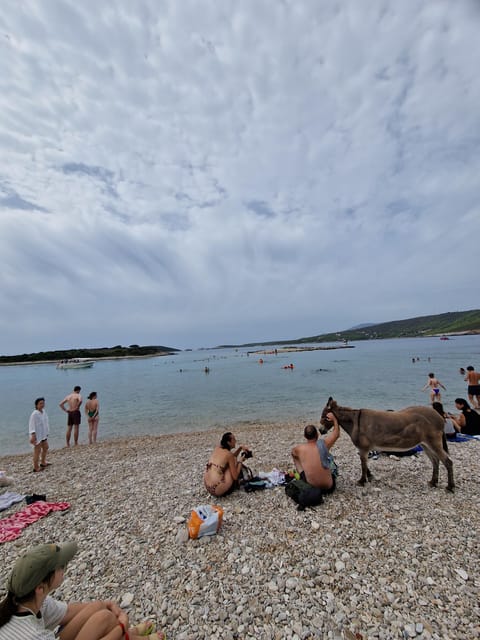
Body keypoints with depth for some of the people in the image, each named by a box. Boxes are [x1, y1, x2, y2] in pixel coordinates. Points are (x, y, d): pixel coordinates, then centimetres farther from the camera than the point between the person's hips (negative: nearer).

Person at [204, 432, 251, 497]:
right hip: (217, 490, -8)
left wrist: (240, 447, 13)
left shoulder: (217, 448, 7)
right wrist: (240, 461, 3)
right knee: (235, 460, 4)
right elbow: (235, 477, -9)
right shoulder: (228, 454, -13)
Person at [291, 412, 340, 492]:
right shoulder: (324, 444, -16)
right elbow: (337, 432, 4)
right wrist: (334, 418, 16)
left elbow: (293, 453, 13)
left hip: (310, 487, 0)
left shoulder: (298, 449, -14)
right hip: (329, 487, 0)